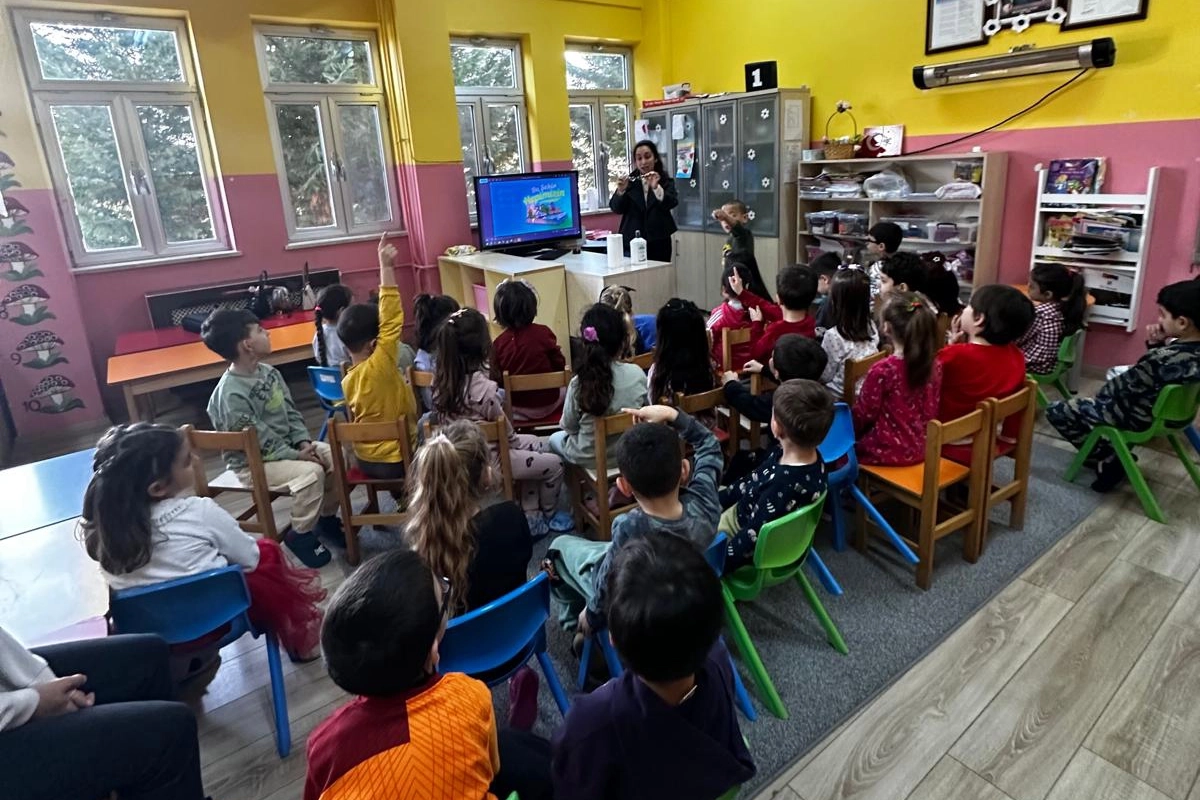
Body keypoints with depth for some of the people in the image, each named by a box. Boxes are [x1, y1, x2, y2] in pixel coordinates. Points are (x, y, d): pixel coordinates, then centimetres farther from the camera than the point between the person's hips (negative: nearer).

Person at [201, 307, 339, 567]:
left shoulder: (268, 371, 2)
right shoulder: (231, 394, -25)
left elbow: (291, 411, 7)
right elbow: (258, 441, -23)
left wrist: (304, 442, -7)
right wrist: (296, 456, -20)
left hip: (288, 445, 8)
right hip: (254, 462, -8)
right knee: (311, 473, -30)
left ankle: (327, 517, 13)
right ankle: (301, 535, -8)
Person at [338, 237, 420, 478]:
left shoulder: (348, 381, -2)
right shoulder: (380, 366, -24)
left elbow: (359, 419, 8)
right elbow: (391, 320, -26)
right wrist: (386, 268, -26)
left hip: (365, 460, 7)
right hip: (396, 461, -7)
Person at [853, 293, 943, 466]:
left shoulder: (882, 370, -23)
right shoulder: (934, 366, -5)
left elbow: (864, 414, -11)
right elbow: (931, 410, 6)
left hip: (887, 451, -6)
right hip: (919, 449, 7)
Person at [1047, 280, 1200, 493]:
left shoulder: (1162, 359, -34)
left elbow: (1120, 388, -20)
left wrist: (1098, 394, -2)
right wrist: (1157, 344, -8)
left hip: (1138, 418, -9)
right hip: (1167, 412, 9)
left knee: (1056, 411, -1)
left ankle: (1108, 460, 6)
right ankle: (1116, 454, 26)